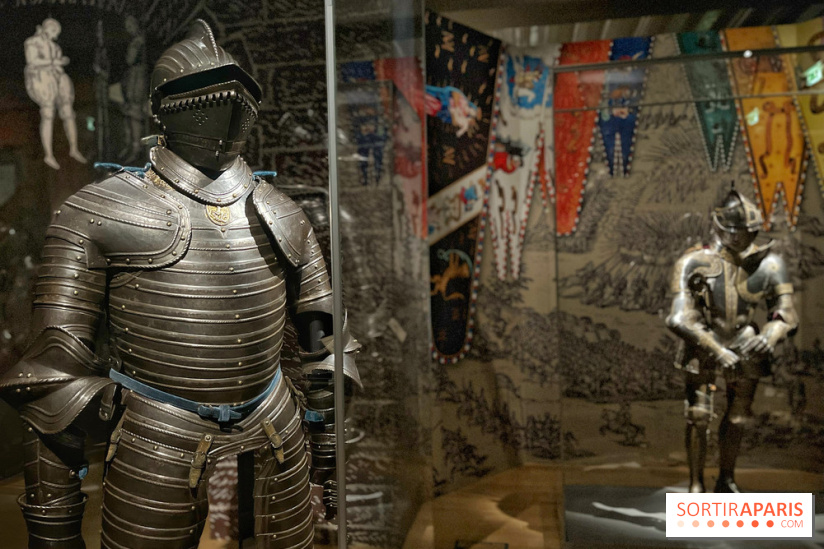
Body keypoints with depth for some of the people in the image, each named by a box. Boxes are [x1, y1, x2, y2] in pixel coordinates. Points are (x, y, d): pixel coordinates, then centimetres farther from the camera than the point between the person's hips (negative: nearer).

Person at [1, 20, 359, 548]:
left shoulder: (281, 217, 6)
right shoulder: (102, 213, -5)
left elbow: (323, 344, 12)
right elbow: (56, 371, -5)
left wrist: (330, 448, 13)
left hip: (278, 443, 4)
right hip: (159, 452, -3)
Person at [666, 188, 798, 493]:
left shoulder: (768, 263, -7)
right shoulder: (695, 262, -17)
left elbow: (786, 312, -3)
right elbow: (679, 318, -21)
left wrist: (770, 334, -25)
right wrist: (716, 350, -28)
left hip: (745, 346, 3)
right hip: (703, 345, -3)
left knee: (738, 419, 12)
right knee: (698, 417, -6)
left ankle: (726, 480, 33)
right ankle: (696, 485, 10)